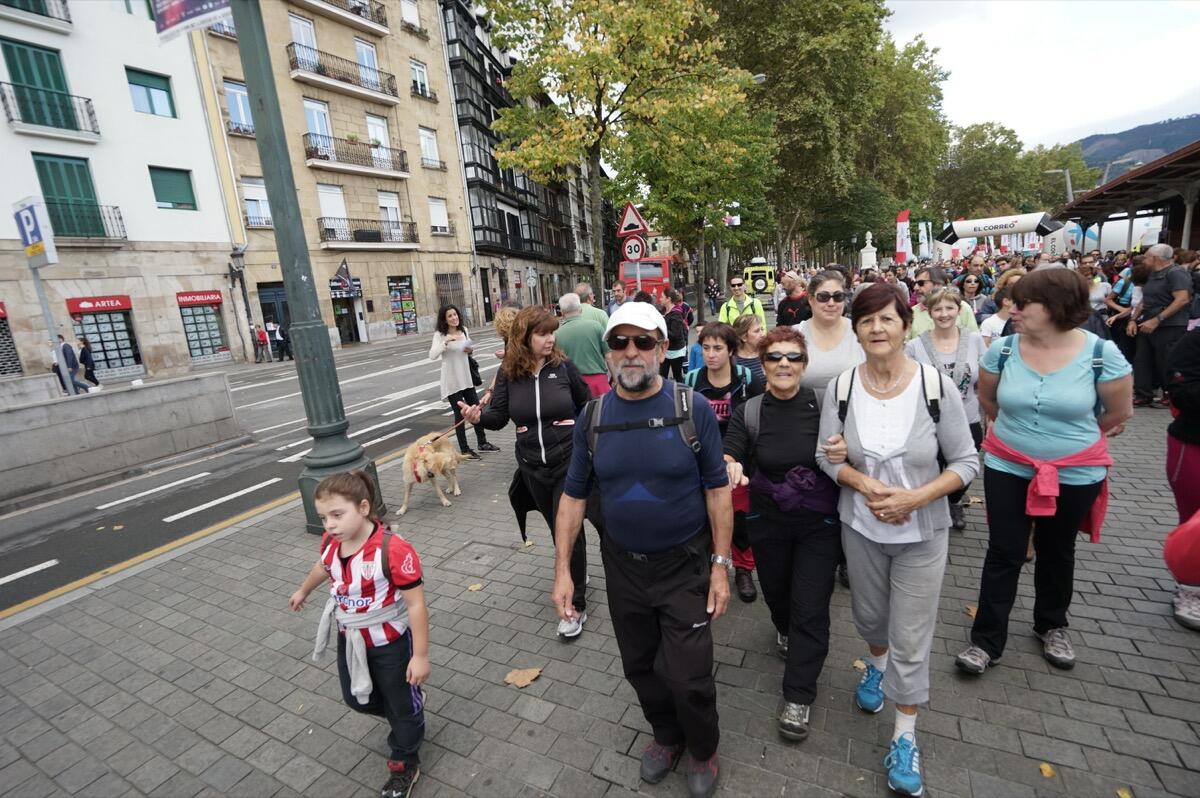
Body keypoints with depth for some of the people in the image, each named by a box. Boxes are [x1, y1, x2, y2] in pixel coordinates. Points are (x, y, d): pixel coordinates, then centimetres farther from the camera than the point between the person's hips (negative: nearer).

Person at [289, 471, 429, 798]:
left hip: (390, 642, -7)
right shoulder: (331, 542, -14)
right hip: (350, 639, 7)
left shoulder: (393, 549, -36)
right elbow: (323, 567, 13)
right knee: (356, 698, 27)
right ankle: (408, 706, 55)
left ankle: (405, 765, 42)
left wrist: (420, 655, -23)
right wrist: (303, 591, 32)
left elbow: (416, 604, -28)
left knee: (401, 704, 15)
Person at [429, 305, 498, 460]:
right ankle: (464, 450, 12)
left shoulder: (464, 331, 6)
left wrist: (470, 351, -4)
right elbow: (432, 355, -23)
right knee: (460, 414, 1)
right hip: (451, 380, -6)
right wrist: (446, 341, -33)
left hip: (466, 377, 6)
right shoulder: (440, 335, -10)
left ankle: (482, 443, 28)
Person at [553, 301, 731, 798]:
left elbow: (717, 490, -8)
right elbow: (574, 495, -1)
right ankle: (666, 734, 51)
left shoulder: (694, 409, -13)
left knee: (688, 677, 7)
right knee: (640, 667, 21)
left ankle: (703, 750, 41)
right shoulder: (593, 416, -6)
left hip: (684, 566, -3)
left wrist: (721, 565, -9)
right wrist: (562, 569, -3)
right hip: (623, 568, 3)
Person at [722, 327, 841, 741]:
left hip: (819, 523, -2)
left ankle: (798, 696, 19)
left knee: (810, 609, 2)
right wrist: (731, 466, -37)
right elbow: (729, 456, -14)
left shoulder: (823, 405, -12)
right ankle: (784, 629, 57)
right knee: (776, 592, 22)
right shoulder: (749, 413, -8)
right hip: (768, 523, 2)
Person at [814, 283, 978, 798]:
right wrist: (866, 485, -20)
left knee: (911, 638, 8)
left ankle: (904, 736, 31)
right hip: (860, 528, 2)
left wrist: (915, 496, -23)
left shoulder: (936, 386, -15)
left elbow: (965, 462, -9)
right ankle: (876, 664, 58)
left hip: (921, 533, -2)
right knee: (868, 614, 24)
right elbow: (827, 456, -4)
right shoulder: (841, 388, -10)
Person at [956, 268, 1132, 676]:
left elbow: (1120, 413, 1)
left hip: (1075, 474, 0)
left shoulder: (1102, 353, -13)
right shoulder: (1001, 349, -10)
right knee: (1003, 553, 4)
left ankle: (1052, 625, 42)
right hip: (1007, 469, 0)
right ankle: (986, 638, 16)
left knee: (1056, 552, 18)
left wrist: (1072, 434, 12)